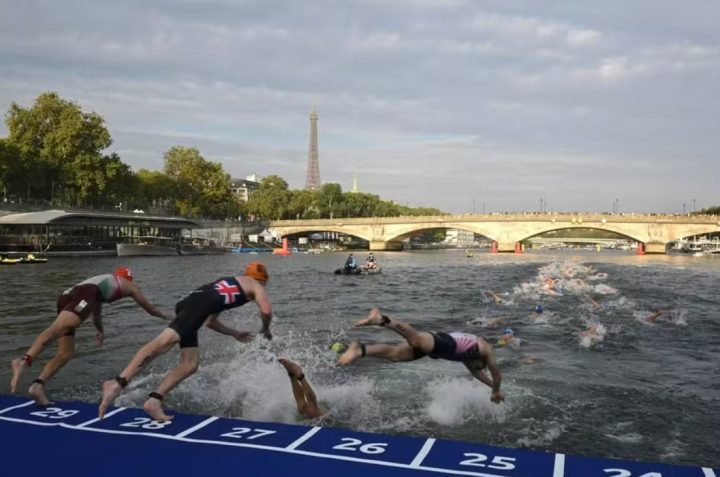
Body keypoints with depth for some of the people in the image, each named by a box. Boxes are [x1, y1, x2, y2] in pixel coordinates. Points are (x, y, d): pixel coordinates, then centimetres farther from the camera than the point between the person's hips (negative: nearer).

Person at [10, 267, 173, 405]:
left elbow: (96, 313, 59)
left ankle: (38, 385, -11)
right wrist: (164, 315, 61)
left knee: (66, 352, 6)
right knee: (57, 328, -30)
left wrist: (101, 331, 76)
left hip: (66, 295, 7)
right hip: (84, 295, -7)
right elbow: (148, 307, 43)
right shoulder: (129, 285, 30)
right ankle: (24, 360, -52)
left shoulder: (102, 280, 44)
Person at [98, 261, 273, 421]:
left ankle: (154, 400, -7)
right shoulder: (255, 286, 22)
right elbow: (266, 311, 3)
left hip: (188, 304, 8)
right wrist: (266, 330, 24)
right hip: (200, 303, -8)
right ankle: (118, 383, -36)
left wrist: (235, 333, 53)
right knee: (164, 341, -24)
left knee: (190, 364, 4)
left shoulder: (228, 284, 42)